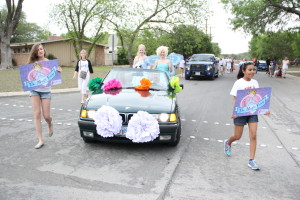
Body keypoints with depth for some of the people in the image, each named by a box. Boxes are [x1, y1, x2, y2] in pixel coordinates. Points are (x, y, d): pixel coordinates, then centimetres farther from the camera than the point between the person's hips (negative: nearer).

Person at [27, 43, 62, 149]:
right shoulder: (32, 63, 3)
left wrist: (59, 71, -19)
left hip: (46, 90, -1)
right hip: (34, 90, 1)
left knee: (46, 116, -2)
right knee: (37, 114, -3)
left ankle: (50, 125, 38)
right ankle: (40, 140, 4)